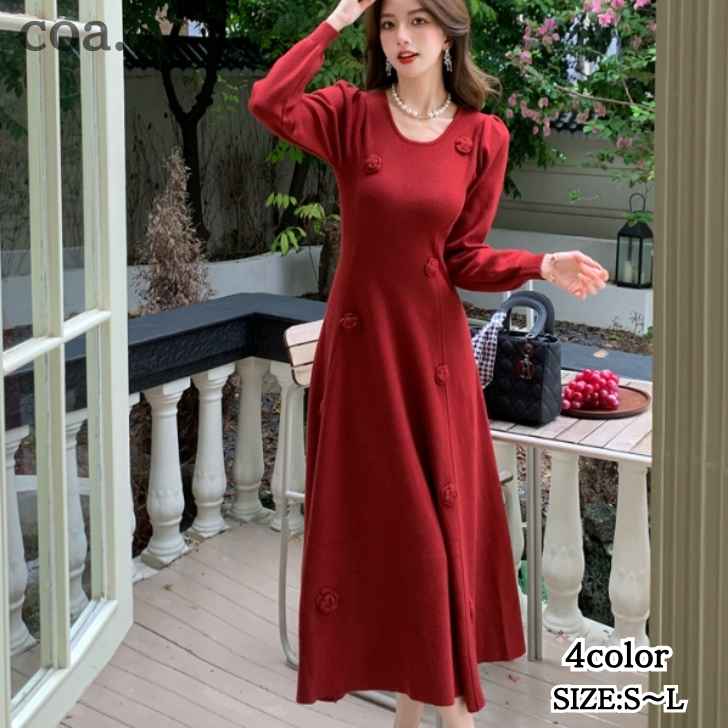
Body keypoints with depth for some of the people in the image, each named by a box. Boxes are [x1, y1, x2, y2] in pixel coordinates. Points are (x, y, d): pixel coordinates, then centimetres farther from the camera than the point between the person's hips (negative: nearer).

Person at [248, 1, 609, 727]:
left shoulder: (484, 137, -2)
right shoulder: (351, 112, -4)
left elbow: (464, 259, -1)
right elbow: (266, 103, -24)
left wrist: (543, 265, -17)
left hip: (432, 345, 0)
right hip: (359, 342, 0)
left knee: (439, 519, 8)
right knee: (375, 518, 8)